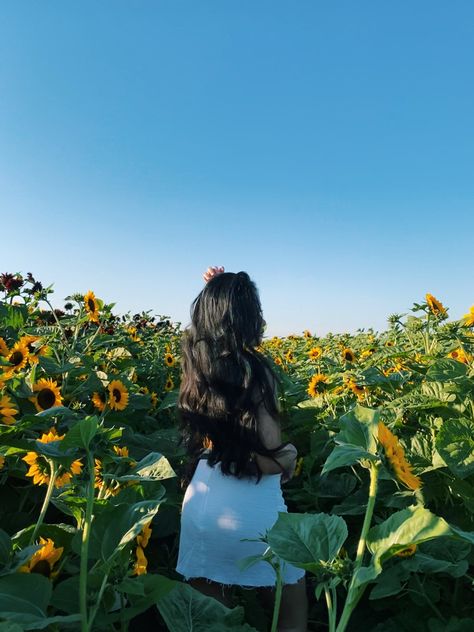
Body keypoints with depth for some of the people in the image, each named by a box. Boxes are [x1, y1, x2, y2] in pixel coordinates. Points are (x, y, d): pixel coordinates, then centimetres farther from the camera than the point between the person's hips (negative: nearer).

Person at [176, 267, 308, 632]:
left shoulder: (197, 365, -4)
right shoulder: (255, 371, -20)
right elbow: (272, 460, -20)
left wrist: (216, 292, 12)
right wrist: (290, 455, 1)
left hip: (201, 507, 5)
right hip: (254, 512, -5)